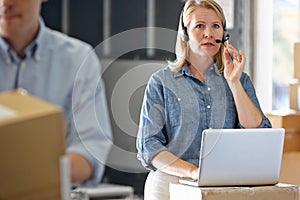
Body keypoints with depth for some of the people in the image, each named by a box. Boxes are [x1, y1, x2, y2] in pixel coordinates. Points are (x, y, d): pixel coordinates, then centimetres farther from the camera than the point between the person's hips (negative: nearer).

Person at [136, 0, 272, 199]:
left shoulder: (239, 80, 15)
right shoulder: (162, 82, 7)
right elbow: (148, 145, -1)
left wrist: (234, 82, -2)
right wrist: (192, 171, -16)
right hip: (172, 181, -1)